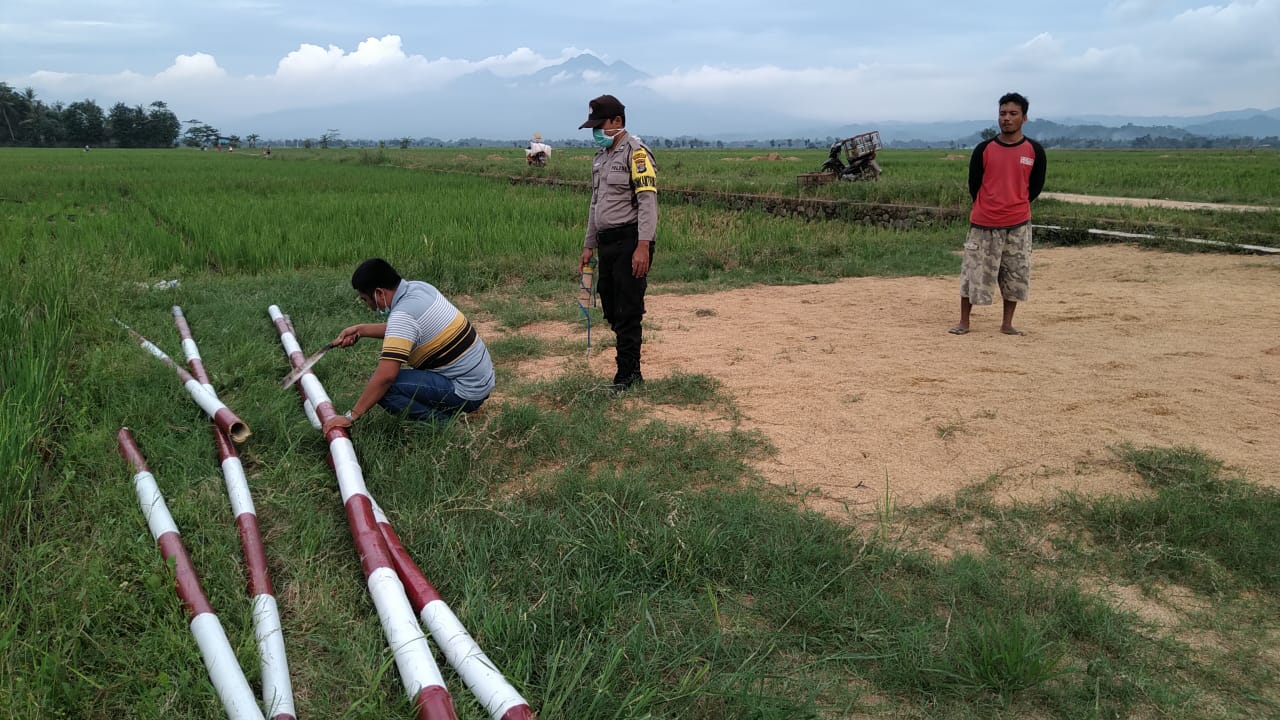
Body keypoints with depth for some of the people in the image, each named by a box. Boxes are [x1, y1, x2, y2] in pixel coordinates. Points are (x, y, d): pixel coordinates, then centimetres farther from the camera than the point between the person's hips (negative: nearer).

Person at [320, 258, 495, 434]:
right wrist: (360, 330, 17)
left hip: (467, 393, -9)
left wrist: (351, 416, -21)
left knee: (383, 387, -19)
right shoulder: (418, 287, 3)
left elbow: (385, 376, -28)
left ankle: (443, 421, -10)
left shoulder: (403, 314, -22)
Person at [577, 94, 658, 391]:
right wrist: (588, 245, 22)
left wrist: (643, 246, -24)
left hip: (630, 243, -9)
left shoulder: (636, 152, -8)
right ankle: (630, 371, 17)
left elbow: (648, 201, -17)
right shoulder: (600, 157, 19)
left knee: (628, 312, -7)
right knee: (612, 311, 9)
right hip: (607, 243, 9)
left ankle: (628, 375, 0)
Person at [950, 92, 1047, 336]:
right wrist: (987, 208, 8)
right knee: (973, 272, 2)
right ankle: (964, 322, 13)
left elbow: (1036, 186, 9)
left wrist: (1016, 206, 7)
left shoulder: (1035, 150, 0)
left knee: (1015, 275, 6)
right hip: (983, 223, -1)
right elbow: (974, 184, 6)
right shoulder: (984, 149, -2)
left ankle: (1007, 324, 18)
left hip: (1018, 224, 1)